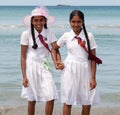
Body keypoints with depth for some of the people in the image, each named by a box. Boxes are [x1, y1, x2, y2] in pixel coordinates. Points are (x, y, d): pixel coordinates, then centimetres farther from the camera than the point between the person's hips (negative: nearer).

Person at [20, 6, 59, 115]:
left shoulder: (49, 33, -1)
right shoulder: (26, 34, -8)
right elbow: (23, 57, -5)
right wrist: (24, 76, -8)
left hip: (45, 67, 2)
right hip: (31, 67, -2)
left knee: (51, 98, -7)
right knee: (32, 99, 7)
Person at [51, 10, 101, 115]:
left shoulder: (89, 36, -1)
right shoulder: (66, 36, 1)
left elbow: (93, 58, -1)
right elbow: (54, 48, 18)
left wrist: (93, 78, -5)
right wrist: (56, 62, 4)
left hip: (85, 70, 0)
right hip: (70, 71, 0)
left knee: (87, 104, 2)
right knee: (68, 102, 4)